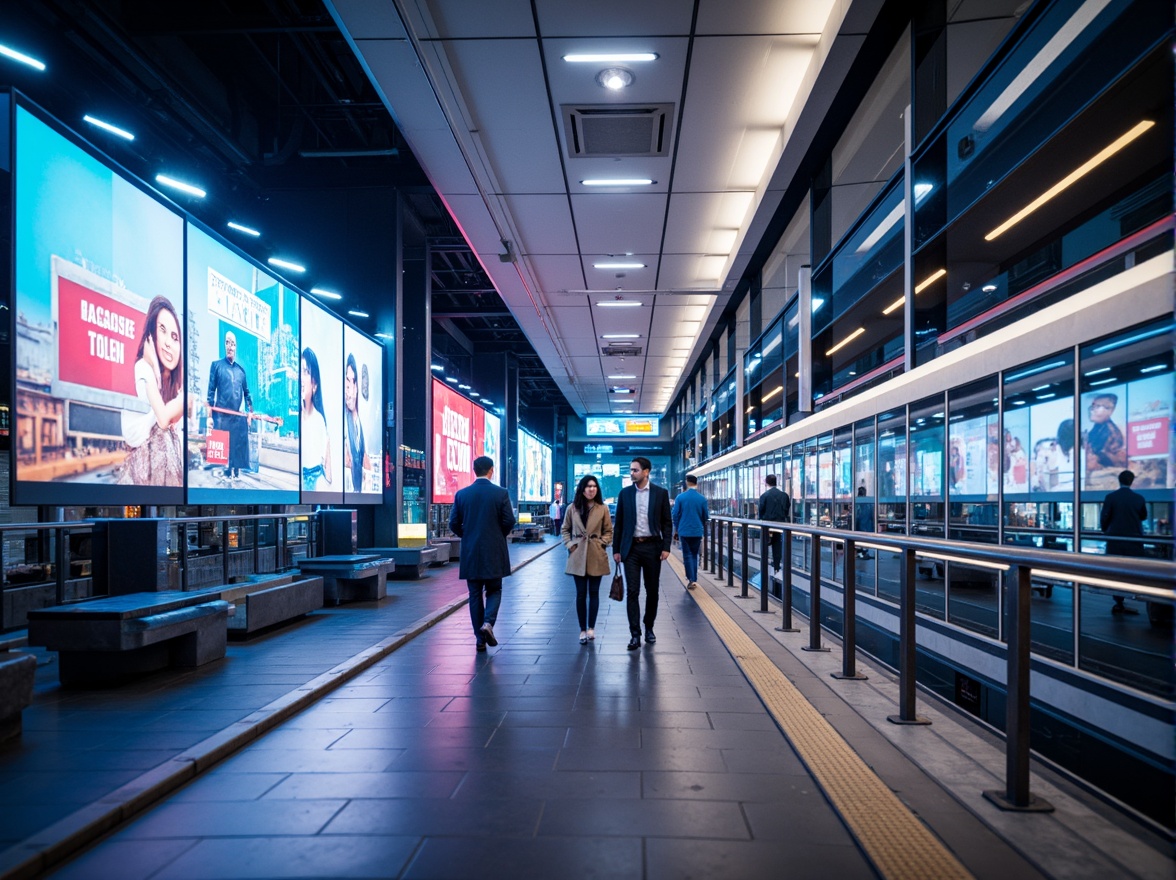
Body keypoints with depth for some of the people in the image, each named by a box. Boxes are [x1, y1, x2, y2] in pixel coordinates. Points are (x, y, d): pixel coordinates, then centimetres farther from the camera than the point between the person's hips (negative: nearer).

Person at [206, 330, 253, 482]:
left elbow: (246, 392, 20)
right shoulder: (216, 365, 5)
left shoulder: (241, 370, 15)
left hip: (238, 416, 3)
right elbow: (211, 391, 1)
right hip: (221, 416, -3)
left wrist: (250, 411, 10)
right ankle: (223, 474, -2)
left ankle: (236, 474, 8)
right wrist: (210, 415, -6)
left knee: (238, 447, 2)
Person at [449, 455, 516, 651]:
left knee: (475, 594, 9)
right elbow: (509, 521, -8)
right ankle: (488, 622, -11)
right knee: (494, 590, 13)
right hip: (494, 552, -2)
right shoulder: (501, 493, -7)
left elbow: (454, 524, 0)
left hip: (470, 553, 2)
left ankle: (480, 639, 10)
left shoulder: (461, 494, -1)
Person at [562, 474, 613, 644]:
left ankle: (591, 628, 15)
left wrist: (602, 543, -7)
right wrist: (570, 545, -2)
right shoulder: (572, 508, 2)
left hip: (596, 556, 0)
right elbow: (565, 530, 11)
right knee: (581, 593, 3)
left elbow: (608, 531, 7)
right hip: (578, 555, 0)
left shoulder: (603, 508, 0)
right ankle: (582, 630, 10)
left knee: (594, 592, 6)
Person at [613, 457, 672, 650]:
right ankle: (635, 634, -2)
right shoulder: (625, 493, 4)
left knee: (652, 590, 8)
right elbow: (619, 523, 7)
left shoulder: (660, 493, 0)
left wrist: (666, 547, -7)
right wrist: (616, 549, 3)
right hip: (631, 548, 1)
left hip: (652, 547, 0)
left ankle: (649, 628, 25)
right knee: (632, 591, -4)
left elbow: (667, 522, 1)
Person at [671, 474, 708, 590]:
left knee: (687, 555, 4)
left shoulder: (680, 497, -6)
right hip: (697, 532, 2)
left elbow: (675, 515, -3)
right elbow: (706, 517, 5)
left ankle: (691, 579, -5)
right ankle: (694, 579, 16)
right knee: (694, 555, 15)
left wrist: (676, 530, 10)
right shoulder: (702, 499, -2)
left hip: (684, 531, -2)